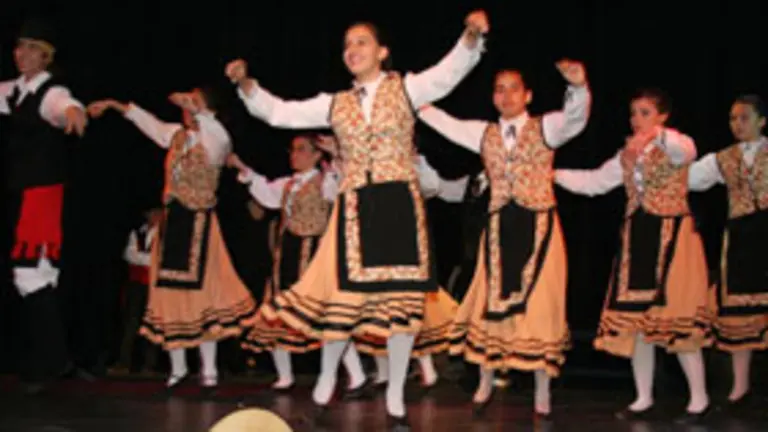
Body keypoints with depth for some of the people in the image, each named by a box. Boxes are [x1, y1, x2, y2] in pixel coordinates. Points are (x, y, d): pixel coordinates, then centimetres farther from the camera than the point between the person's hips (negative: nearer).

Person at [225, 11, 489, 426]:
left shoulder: (405, 87, 2)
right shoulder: (335, 104, 11)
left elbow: (450, 71, -14)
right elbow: (279, 112, 12)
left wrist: (471, 38, -34)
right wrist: (246, 85, -2)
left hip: (399, 204, -2)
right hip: (355, 208, 2)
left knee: (401, 299, 2)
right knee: (345, 296, 3)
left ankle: (395, 396, 15)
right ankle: (326, 380, 25)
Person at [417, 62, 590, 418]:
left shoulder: (546, 127, -1)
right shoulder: (483, 133, 11)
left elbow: (576, 117, -19)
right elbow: (443, 122, 10)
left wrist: (577, 84, -40)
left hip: (540, 225, -3)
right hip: (499, 226, 3)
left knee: (539, 304, -1)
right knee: (493, 302, 7)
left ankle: (542, 392, 11)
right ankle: (485, 382, 24)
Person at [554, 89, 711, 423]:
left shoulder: (674, 147, -7)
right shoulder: (627, 155, 14)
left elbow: (686, 151, -31)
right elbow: (595, 182, 16)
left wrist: (654, 135, -51)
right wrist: (553, 174, 5)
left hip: (671, 239, -7)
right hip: (637, 239, 7)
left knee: (676, 320, -6)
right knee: (636, 320, 7)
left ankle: (699, 399, 8)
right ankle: (644, 399, 18)